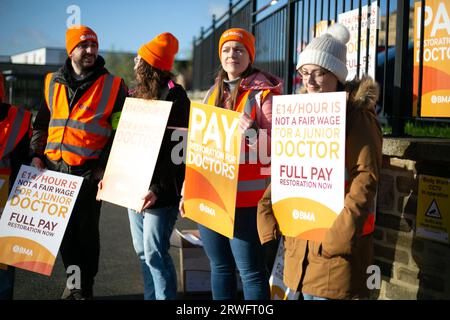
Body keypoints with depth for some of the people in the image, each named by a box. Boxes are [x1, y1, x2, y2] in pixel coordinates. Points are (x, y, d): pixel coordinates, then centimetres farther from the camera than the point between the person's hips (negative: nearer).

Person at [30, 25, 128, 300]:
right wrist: (37, 154, 6)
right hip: (55, 169, 4)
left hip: (89, 171, -4)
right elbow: (42, 123, 19)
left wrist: (105, 167, -10)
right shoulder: (53, 83, 10)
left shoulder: (113, 86, -2)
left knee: (86, 230, 5)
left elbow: (121, 131, -4)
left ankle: (85, 287, 19)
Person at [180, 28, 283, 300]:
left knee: (251, 270, -5)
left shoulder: (263, 93, -5)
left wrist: (250, 134, -26)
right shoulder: (213, 93, 14)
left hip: (245, 198, -6)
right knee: (220, 266, 14)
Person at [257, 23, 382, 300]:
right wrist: (268, 210, 3)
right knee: (308, 292, 14)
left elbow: (366, 177, -14)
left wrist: (342, 231, -21)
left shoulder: (358, 116, -7)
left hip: (337, 234, -6)